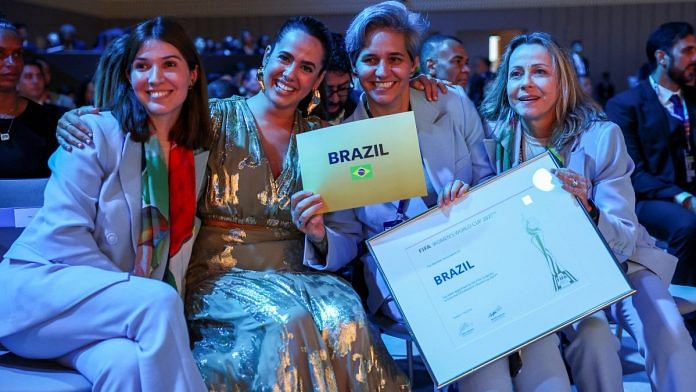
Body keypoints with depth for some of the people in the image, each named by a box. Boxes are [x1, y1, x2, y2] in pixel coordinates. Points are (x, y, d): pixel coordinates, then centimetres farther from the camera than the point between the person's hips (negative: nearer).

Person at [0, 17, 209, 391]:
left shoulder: (196, 153, 10)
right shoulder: (98, 134, -5)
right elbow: (64, 236, -13)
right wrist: (143, 298, -18)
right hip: (42, 284, -3)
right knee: (159, 302, -32)